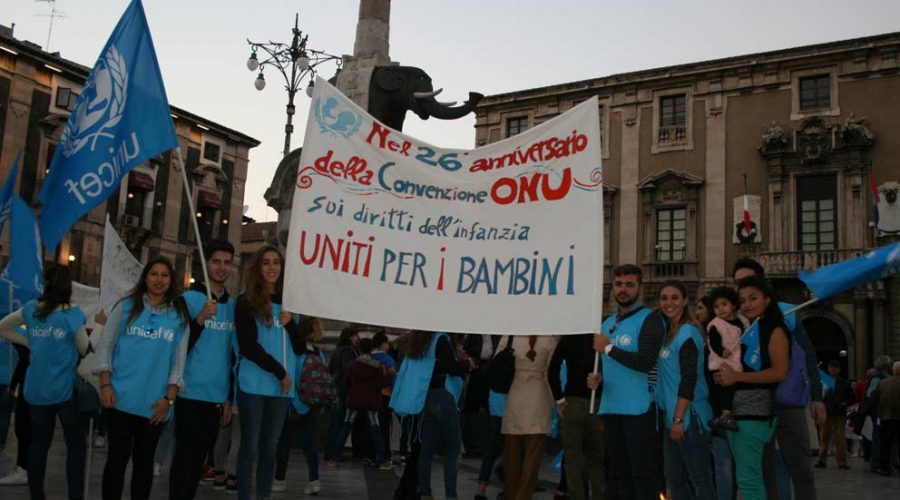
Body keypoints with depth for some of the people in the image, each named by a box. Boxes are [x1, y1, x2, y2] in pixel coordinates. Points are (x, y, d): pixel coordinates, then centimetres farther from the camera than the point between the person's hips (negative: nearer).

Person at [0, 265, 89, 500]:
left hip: (35, 389, 5)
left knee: (39, 443, 14)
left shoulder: (31, 308, 3)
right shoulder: (72, 313, -12)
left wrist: (30, 343, 15)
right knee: (76, 444, 4)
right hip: (64, 389, -5)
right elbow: (85, 348, -4)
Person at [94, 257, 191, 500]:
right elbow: (105, 345, 2)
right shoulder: (126, 307, 3)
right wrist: (105, 384, -7)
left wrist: (169, 398, -3)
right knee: (117, 458, 4)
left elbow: (179, 361, 5)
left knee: (144, 461, 11)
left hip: (154, 404, 1)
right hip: (120, 398, -1)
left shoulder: (179, 316, 6)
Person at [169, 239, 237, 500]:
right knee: (184, 456, -2)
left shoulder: (234, 305, 10)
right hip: (190, 393, -4)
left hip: (218, 396, 4)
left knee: (199, 458, 11)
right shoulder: (189, 298, -4)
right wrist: (199, 320, -25)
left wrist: (230, 397, 15)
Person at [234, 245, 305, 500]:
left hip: (282, 386, 5)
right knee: (250, 447, -1)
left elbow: (300, 348, 13)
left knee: (270, 447, 10)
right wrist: (279, 371, -10)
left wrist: (290, 324, -6)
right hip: (254, 384, -4)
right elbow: (248, 346, -9)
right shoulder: (246, 302, -1)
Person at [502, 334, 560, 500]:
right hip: (538, 399, -2)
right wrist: (556, 400, 6)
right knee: (533, 454, 1)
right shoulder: (550, 339, -6)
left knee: (512, 452, 11)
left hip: (513, 397, 3)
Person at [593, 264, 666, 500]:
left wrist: (608, 348, -13)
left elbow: (645, 361, -21)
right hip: (611, 408, 7)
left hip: (639, 409, -7)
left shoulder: (650, 319, -7)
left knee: (643, 474, -3)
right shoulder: (607, 323, 17)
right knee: (618, 471, 14)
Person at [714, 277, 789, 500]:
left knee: (748, 478, -10)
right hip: (736, 409, 8)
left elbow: (780, 372, -14)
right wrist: (725, 374, 5)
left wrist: (737, 377, -13)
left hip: (755, 410, -8)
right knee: (752, 476, 11)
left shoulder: (774, 330, -2)